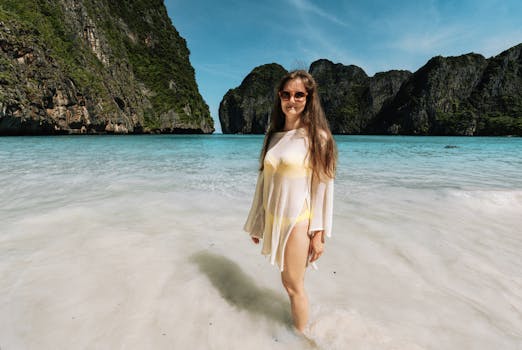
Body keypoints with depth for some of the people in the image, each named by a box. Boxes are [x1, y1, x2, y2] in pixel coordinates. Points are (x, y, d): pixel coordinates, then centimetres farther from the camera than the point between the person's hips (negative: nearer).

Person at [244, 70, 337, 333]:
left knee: (294, 286, 8)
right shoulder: (273, 136, 8)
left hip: (297, 222, -5)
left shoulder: (316, 136, -8)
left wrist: (319, 233, -11)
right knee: (287, 281, 18)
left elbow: (323, 186, -10)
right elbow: (264, 182, 10)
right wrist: (257, 223, 14)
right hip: (273, 220, 5)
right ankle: (295, 327, 40)